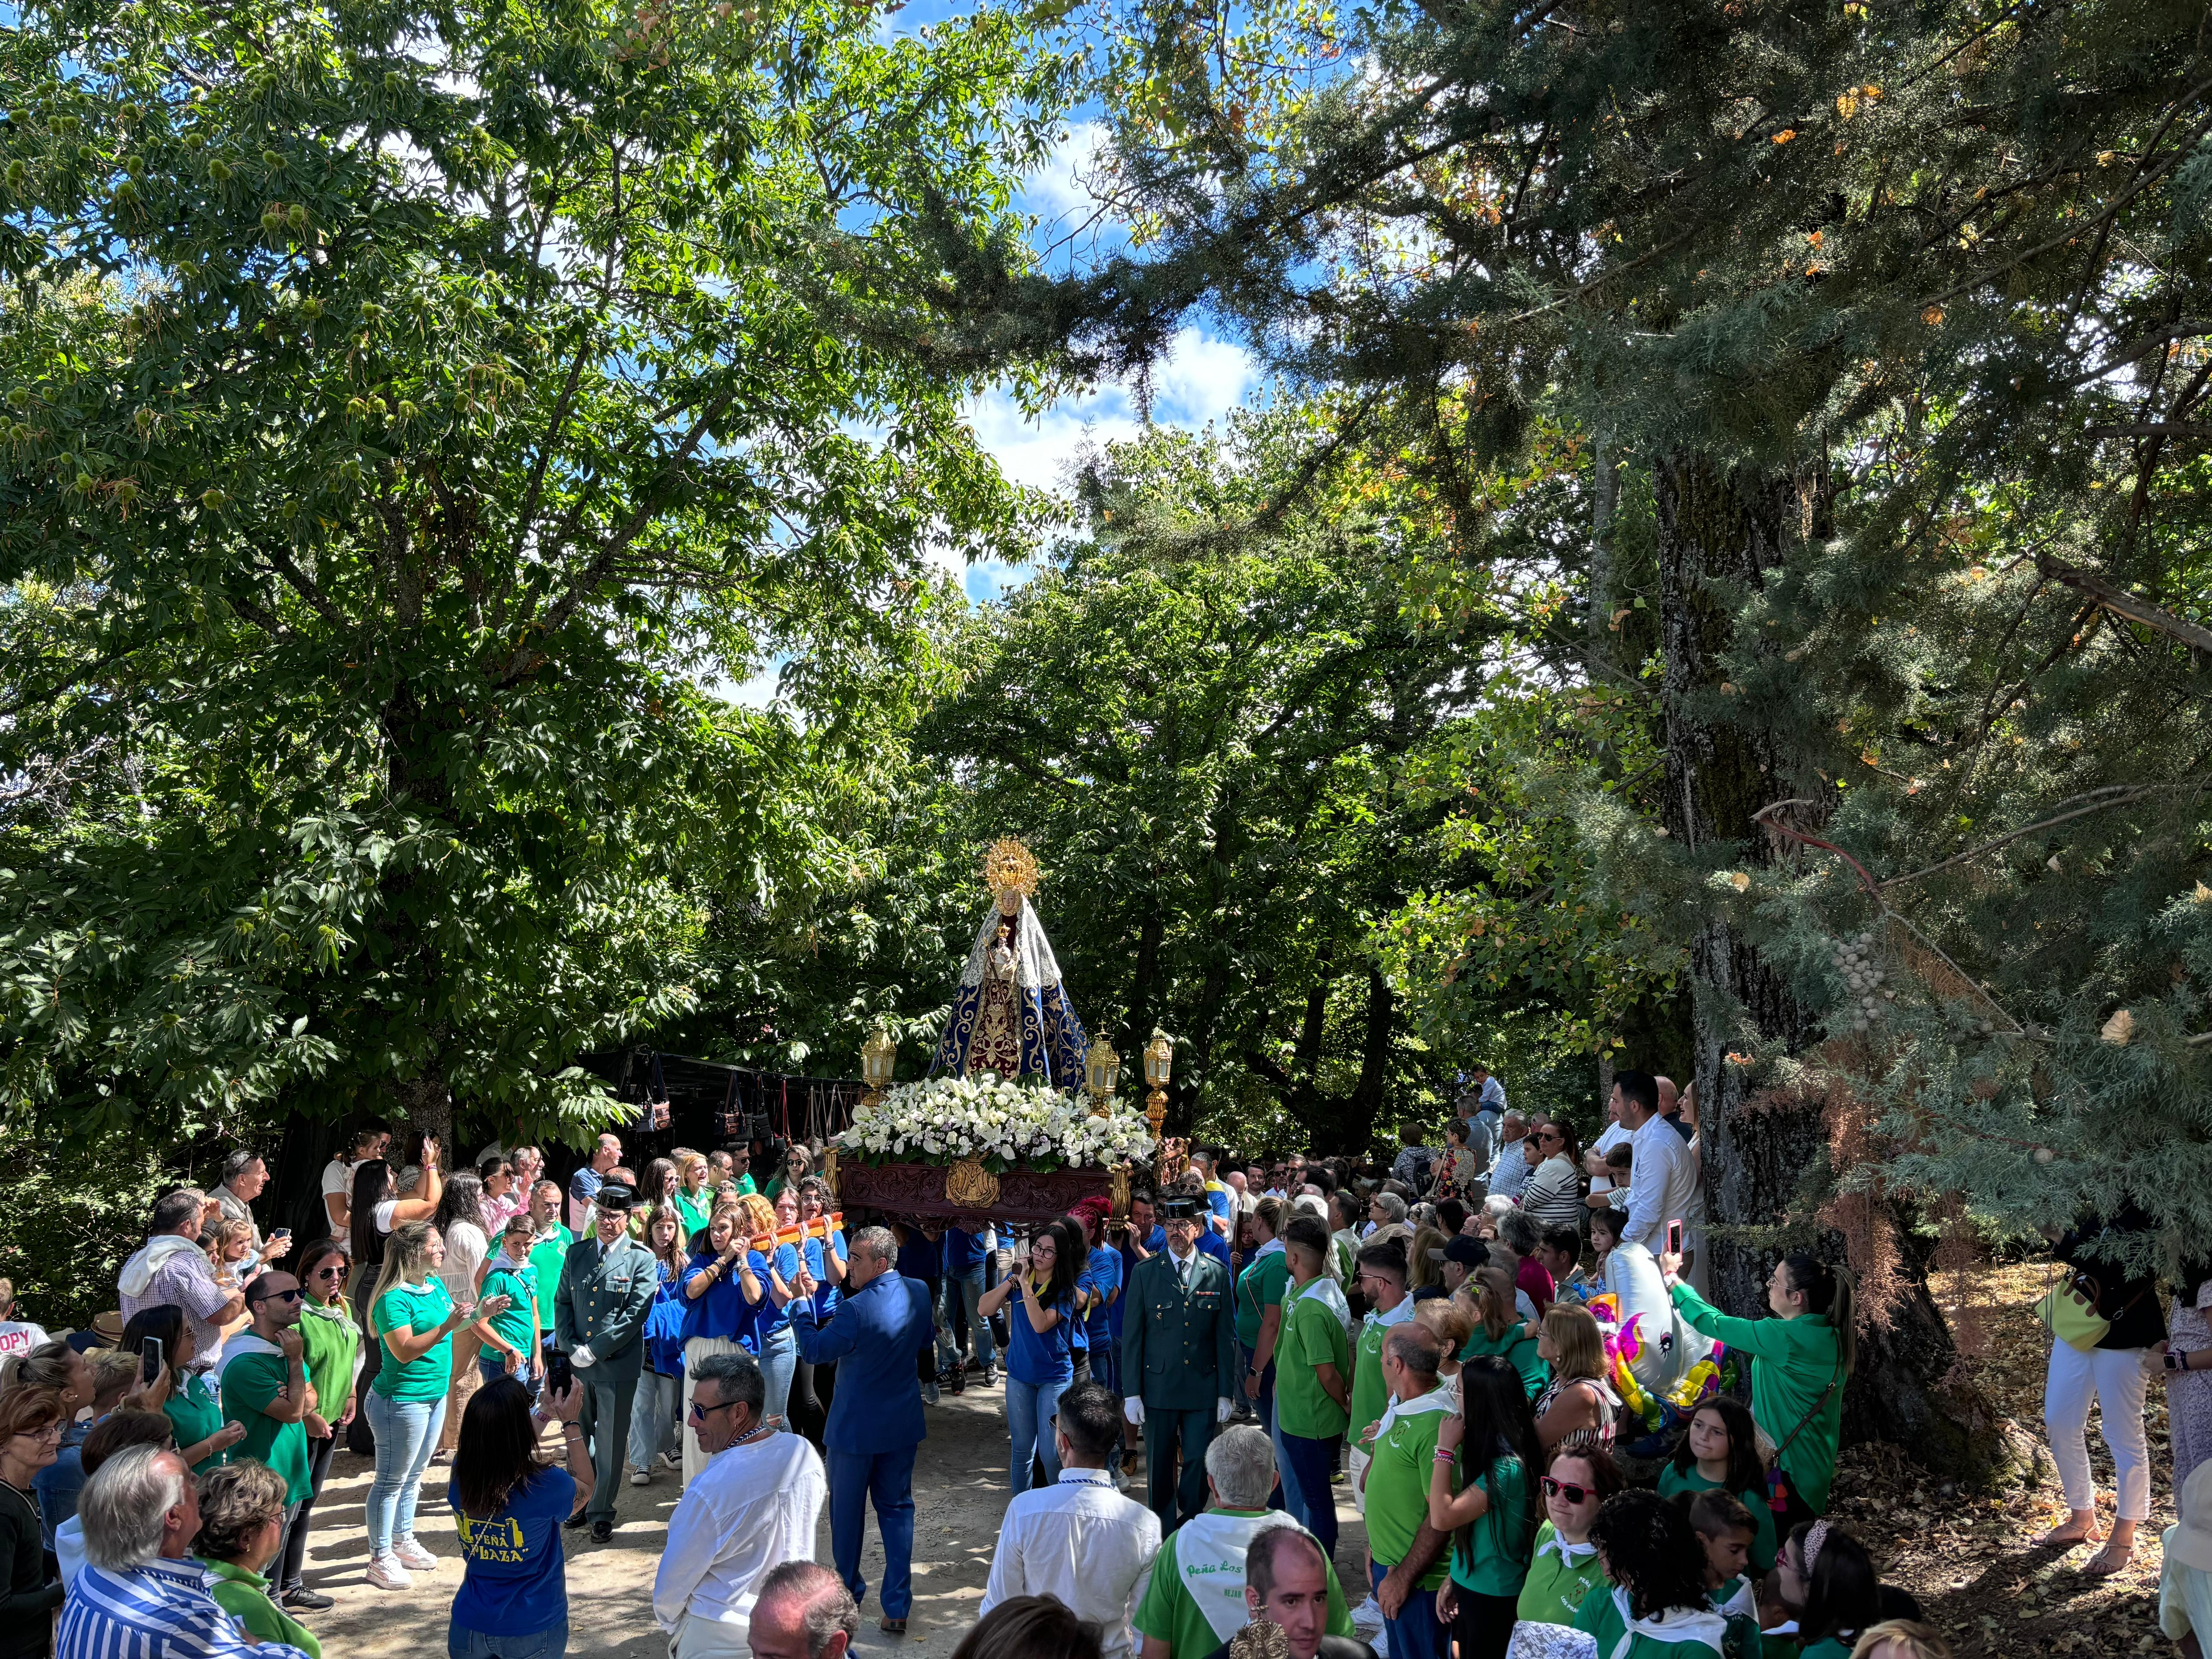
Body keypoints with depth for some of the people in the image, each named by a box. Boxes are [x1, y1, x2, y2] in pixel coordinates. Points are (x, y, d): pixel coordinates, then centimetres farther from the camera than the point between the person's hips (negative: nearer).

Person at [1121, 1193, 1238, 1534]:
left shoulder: (1217, 1273, 1)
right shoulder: (1145, 1272, -1)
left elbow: (1226, 1337, 4)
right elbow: (1131, 1336, 0)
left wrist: (1225, 1393, 1)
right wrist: (1131, 1393, -4)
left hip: (1203, 1388, 0)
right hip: (1158, 1387, 0)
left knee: (1199, 1463, 3)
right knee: (1159, 1467, 7)